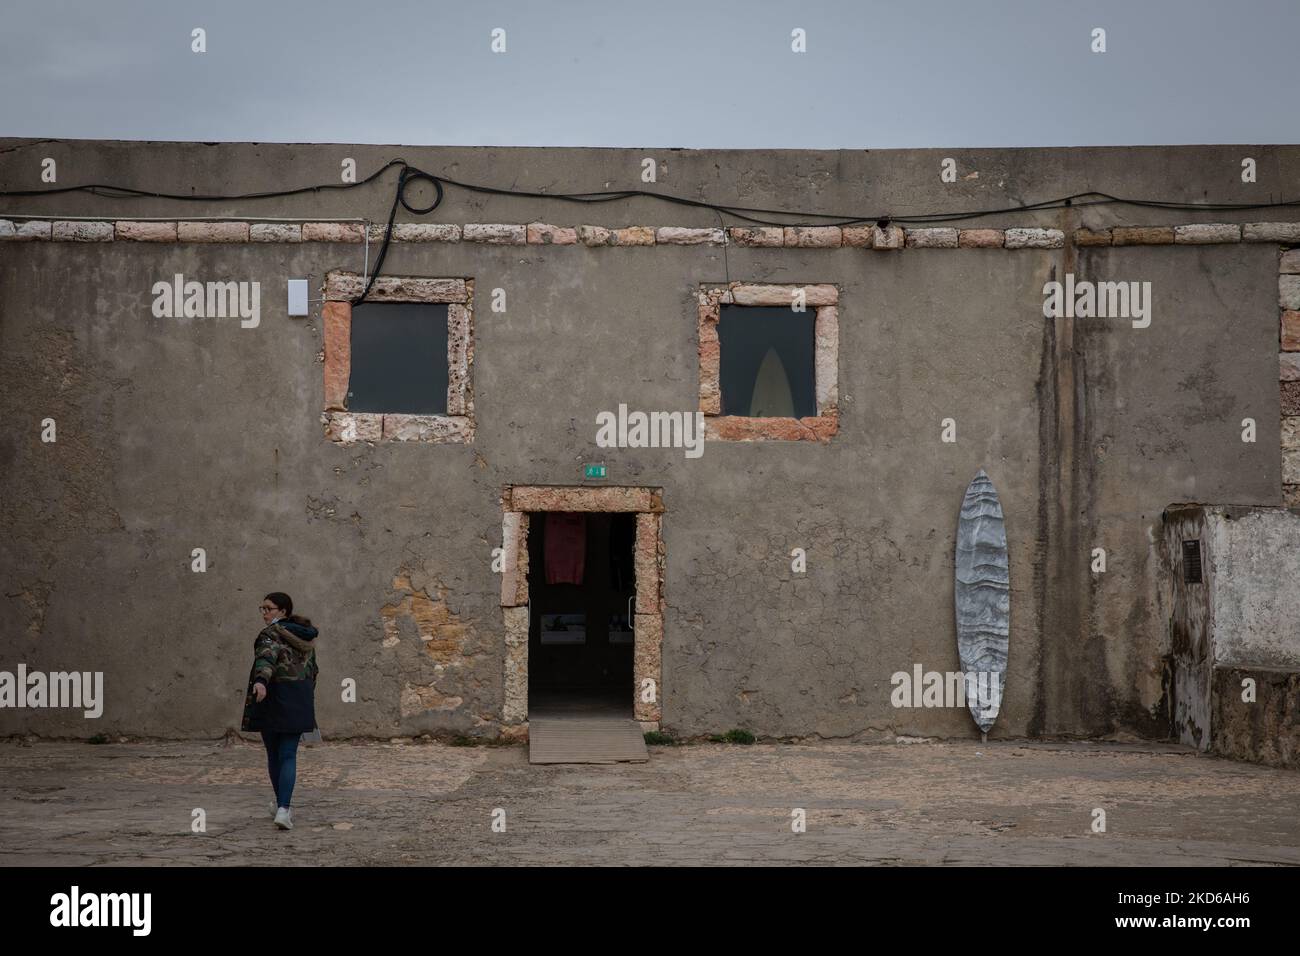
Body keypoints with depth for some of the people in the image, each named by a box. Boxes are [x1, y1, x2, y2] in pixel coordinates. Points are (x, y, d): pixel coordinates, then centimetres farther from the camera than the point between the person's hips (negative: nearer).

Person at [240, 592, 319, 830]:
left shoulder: (271, 634, -10)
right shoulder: (305, 636, 13)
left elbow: (267, 658, -30)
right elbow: (313, 669, 22)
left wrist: (260, 681, -48)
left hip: (274, 699, -5)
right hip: (300, 700, 5)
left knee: (274, 754, 13)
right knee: (288, 756, 2)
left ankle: (281, 804, 28)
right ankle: (283, 809, -15)